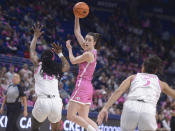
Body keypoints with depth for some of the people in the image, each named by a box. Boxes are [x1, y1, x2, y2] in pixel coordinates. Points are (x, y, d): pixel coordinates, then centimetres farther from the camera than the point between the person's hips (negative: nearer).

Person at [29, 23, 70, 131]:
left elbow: (32, 51, 26)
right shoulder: (57, 69, 13)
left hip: (42, 102, -2)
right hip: (56, 102, 2)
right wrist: (60, 53, 42)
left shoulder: (38, 65, 7)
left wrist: (36, 36, 37)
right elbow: (67, 66, 38)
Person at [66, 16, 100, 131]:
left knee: (71, 115, -9)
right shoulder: (89, 51, 13)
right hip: (88, 88, 9)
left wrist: (69, 48, 16)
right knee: (84, 118, 7)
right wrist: (77, 16, 14)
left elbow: (73, 61, 0)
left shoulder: (89, 54, -12)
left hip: (82, 86, -9)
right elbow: (77, 32, 17)